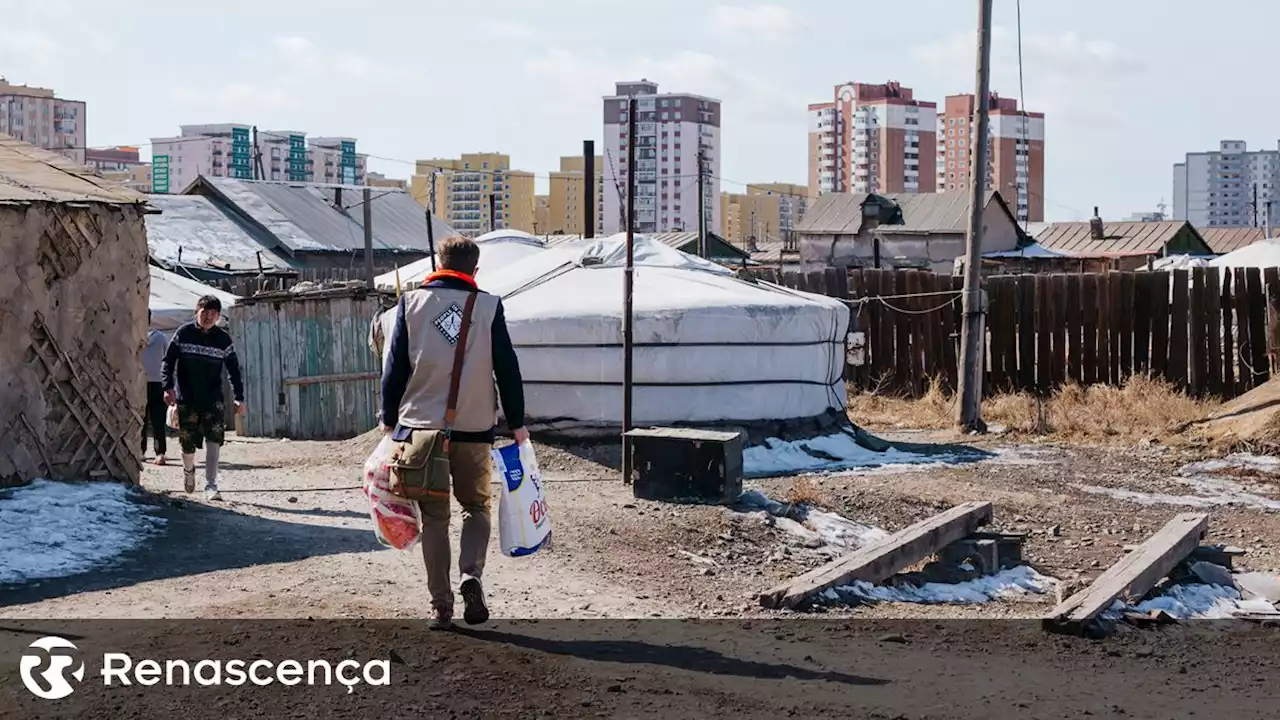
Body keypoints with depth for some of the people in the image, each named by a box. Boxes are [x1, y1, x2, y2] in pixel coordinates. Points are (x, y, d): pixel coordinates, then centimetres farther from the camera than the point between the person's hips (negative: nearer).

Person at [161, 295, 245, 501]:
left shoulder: (223, 339, 3)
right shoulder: (183, 334, 0)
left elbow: (233, 369, 9)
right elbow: (168, 361, 2)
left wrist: (239, 397, 2)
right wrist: (168, 387, -11)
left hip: (213, 399, 0)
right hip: (186, 399, 0)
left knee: (214, 441, -13)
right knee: (188, 443, 5)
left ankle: (211, 486, -11)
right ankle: (188, 470, 38)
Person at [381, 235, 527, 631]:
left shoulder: (412, 303, 1)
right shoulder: (489, 306, 0)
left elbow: (395, 367, 2)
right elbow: (507, 368, 1)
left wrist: (389, 420, 12)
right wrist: (517, 422, 8)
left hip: (422, 425, 1)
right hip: (474, 427, 0)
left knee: (434, 516, 9)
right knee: (477, 506, 15)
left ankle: (441, 606, 6)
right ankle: (471, 576, -9)